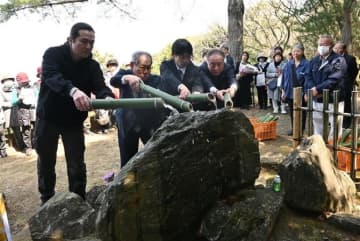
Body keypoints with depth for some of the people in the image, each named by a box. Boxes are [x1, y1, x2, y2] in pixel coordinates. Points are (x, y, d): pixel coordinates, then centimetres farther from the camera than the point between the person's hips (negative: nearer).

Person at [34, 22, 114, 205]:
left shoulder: (92, 66, -8)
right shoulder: (53, 54, -16)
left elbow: (100, 87, -23)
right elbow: (51, 76, -36)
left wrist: (108, 97, -48)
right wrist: (73, 91, -57)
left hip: (74, 120, 1)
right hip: (47, 117, -1)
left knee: (77, 165, 0)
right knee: (46, 162, 13)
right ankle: (47, 200, 33)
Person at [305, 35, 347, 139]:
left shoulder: (338, 60, -7)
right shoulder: (314, 60, 12)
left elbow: (334, 80, -18)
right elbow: (309, 78, 6)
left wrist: (318, 89, -21)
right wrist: (312, 89, -13)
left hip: (333, 100, -5)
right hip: (316, 100, 6)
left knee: (335, 127, 1)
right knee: (317, 127, 16)